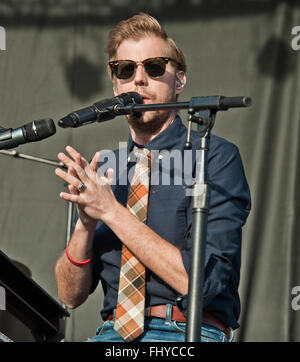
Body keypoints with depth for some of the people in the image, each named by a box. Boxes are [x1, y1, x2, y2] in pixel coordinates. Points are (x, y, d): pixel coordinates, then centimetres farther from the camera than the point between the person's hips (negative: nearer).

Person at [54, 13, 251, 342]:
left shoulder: (215, 158, -1)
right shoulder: (102, 174, 15)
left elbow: (203, 282, -12)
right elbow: (70, 295, 11)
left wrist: (111, 212, -13)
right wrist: (85, 224, -8)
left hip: (188, 332, -5)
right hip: (113, 334, 5)